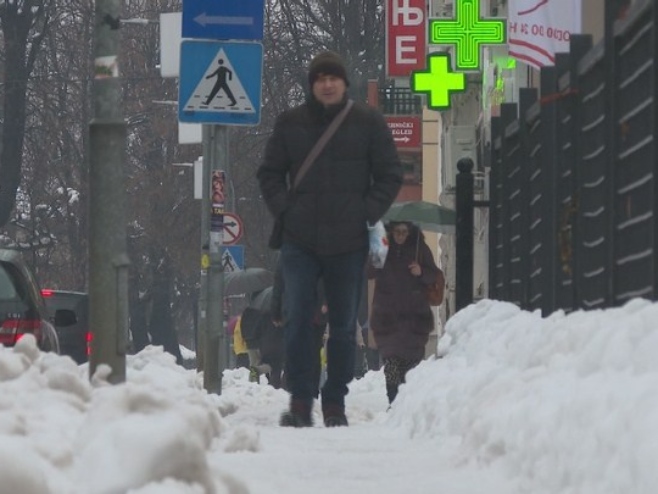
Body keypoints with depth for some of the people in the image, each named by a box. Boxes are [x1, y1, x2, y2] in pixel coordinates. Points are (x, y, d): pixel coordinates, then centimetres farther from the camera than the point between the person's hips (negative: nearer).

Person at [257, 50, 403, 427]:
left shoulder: (368, 122, 5)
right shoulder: (291, 123, 8)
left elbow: (390, 175, 8)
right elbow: (270, 173, 15)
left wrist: (368, 213, -3)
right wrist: (283, 210, 0)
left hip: (349, 243, 0)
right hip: (300, 241, 0)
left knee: (344, 326, 5)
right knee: (298, 319, -10)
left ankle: (335, 403, 11)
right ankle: (301, 401, -7)